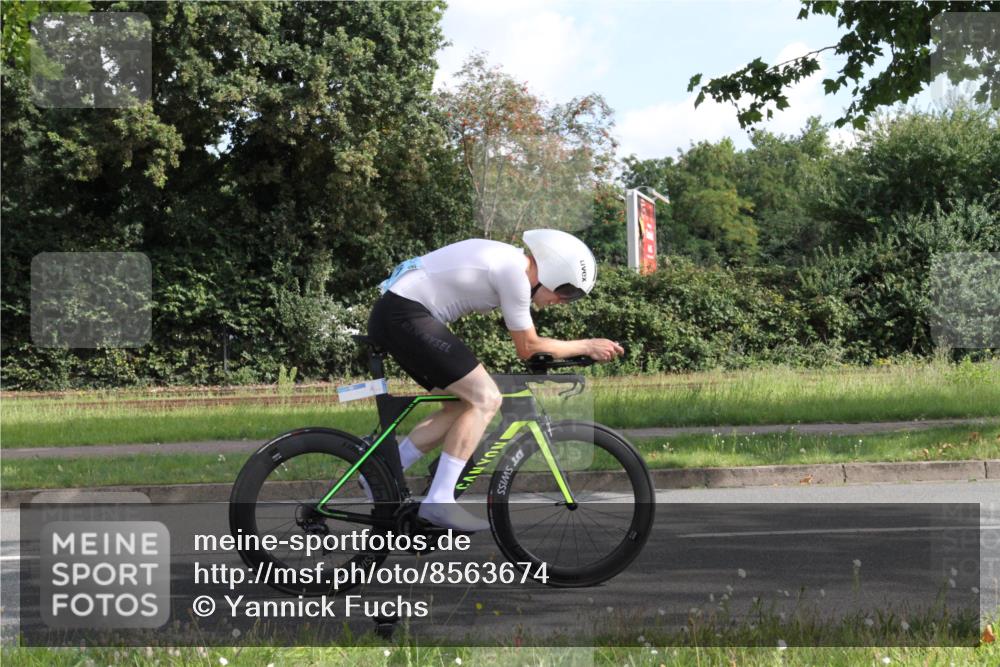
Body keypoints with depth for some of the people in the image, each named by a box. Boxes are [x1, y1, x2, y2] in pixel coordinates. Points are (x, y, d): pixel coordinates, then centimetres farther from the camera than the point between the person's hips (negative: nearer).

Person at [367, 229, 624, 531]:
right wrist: (587, 347, 1)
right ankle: (439, 501, -12)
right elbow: (528, 348, -7)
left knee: (465, 405, 12)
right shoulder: (515, 274, -14)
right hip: (406, 316, -10)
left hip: (390, 315, 10)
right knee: (485, 399, -11)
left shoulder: (509, 260, 15)